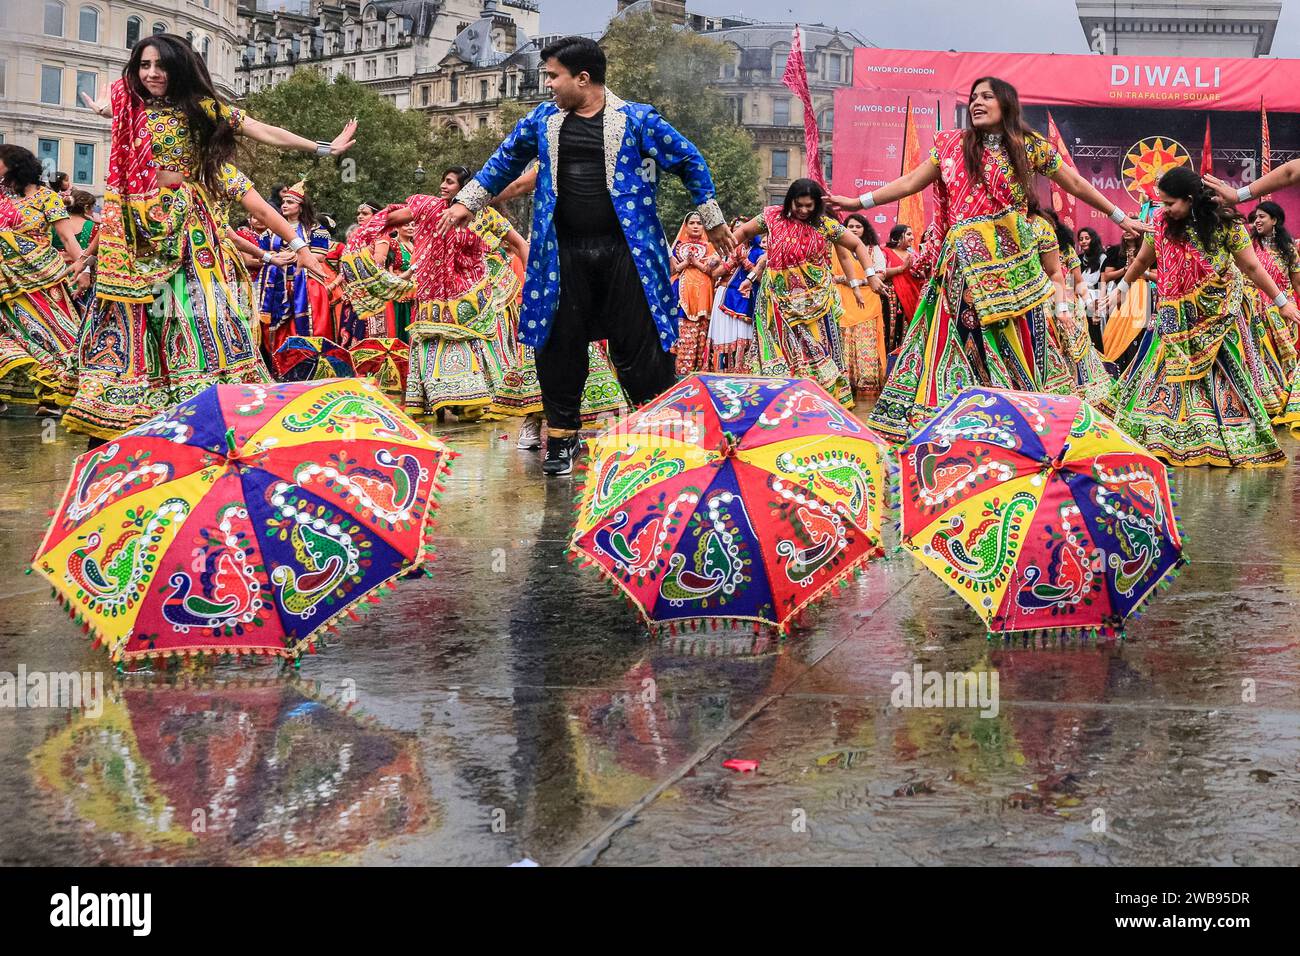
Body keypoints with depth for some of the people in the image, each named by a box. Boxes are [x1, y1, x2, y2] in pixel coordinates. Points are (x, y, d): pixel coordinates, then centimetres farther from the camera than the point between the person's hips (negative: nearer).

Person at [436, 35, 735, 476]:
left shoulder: (638, 120, -3)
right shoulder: (543, 120, 9)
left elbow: (689, 161, 5)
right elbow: (506, 159, 25)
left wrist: (713, 221, 8)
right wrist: (468, 202, 25)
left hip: (625, 252, -4)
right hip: (564, 254, 4)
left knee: (638, 347, -4)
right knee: (559, 345, 5)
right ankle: (561, 438, 17)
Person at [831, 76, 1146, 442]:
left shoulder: (1031, 146, 6)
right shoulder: (952, 144, 9)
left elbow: (1076, 184, 12)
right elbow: (911, 183, 12)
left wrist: (1119, 217, 15)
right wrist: (859, 202, 7)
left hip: (1011, 259, -1)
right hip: (964, 262, 1)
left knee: (1016, 342, 0)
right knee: (957, 338, -4)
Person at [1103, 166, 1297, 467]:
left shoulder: (1225, 224, -13)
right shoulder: (1160, 224, -5)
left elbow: (1251, 267, -5)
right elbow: (1142, 261, 13)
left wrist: (1282, 301, -1)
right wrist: (1121, 288, 24)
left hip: (1216, 316, -2)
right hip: (1175, 316, 3)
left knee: (1222, 375, -1)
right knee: (1164, 372, -1)